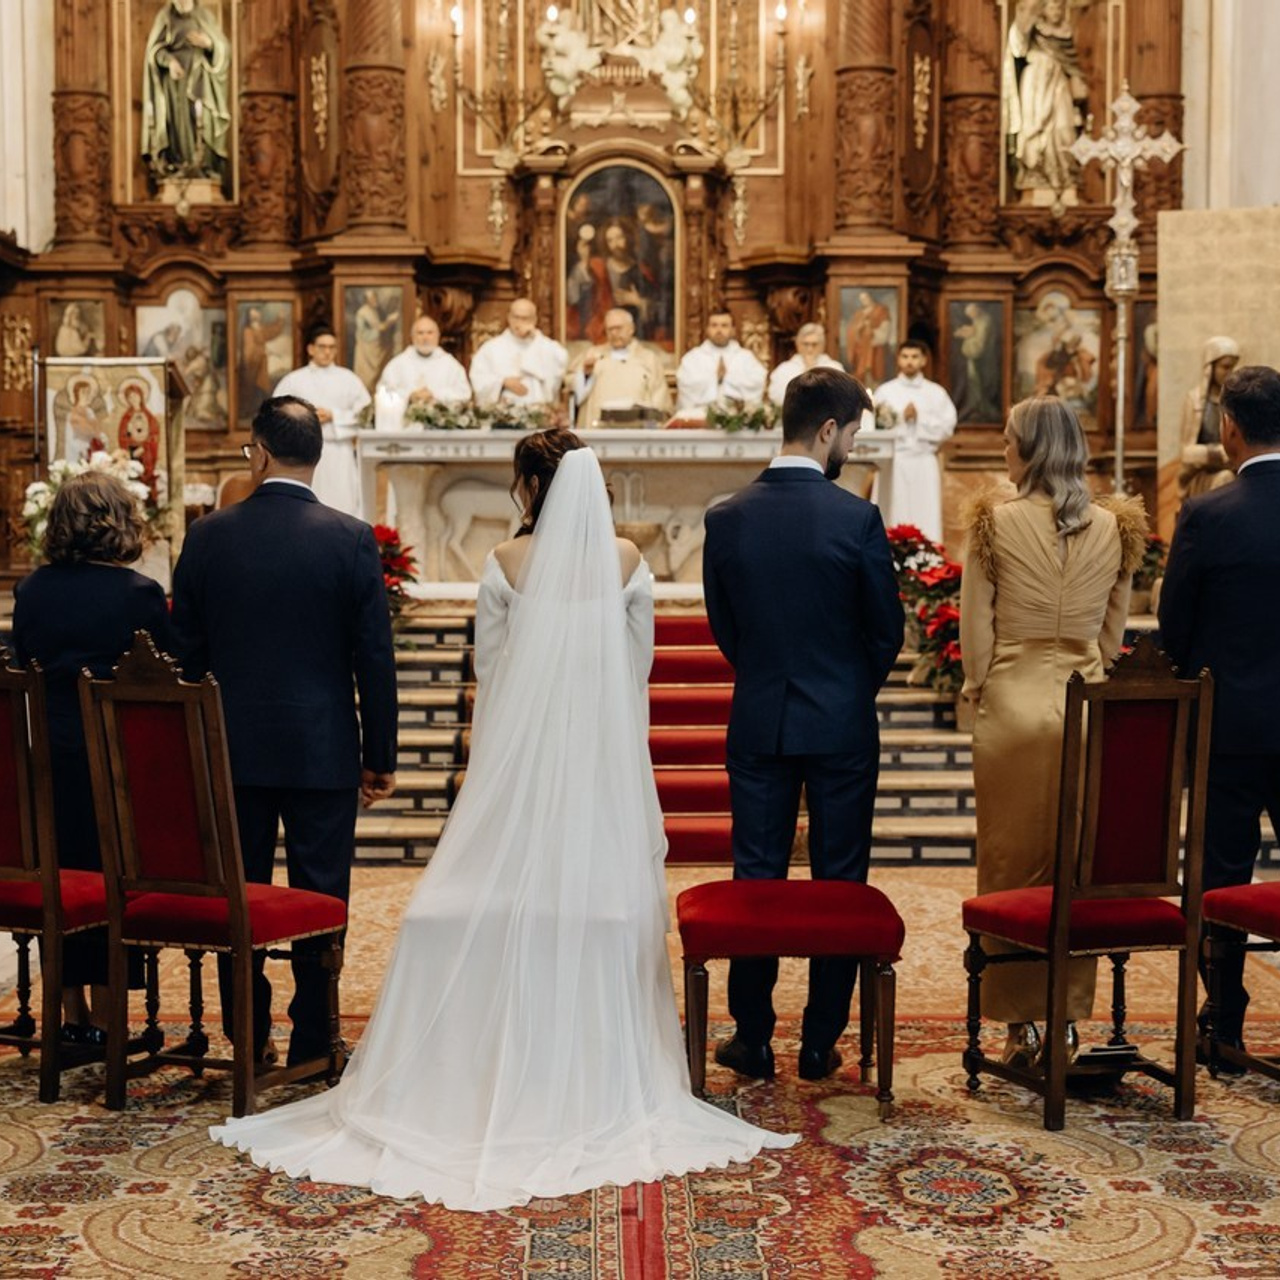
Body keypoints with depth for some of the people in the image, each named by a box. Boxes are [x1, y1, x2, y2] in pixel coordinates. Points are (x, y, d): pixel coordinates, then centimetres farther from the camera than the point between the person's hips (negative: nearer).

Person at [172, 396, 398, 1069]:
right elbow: (375, 656, -6)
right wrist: (380, 756, 2)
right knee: (320, 899, 7)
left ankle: (248, 1038, 20)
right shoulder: (352, 539, -7)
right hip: (323, 752, -2)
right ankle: (312, 1042, 12)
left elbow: (184, 652, 3)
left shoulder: (207, 536, -2)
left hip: (230, 748, 2)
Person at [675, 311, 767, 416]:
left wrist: (728, 375, -4)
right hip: (700, 411, 0)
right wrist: (714, 376, -3)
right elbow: (686, 383, -8)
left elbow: (757, 383, -5)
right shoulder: (692, 357, 10)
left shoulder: (746, 357, 13)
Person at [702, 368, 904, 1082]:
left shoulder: (727, 519, -3)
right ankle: (822, 1044, 14)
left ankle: (753, 1042, 16)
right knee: (839, 884, 8)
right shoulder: (857, 519, -12)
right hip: (842, 727, -2)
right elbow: (888, 630, -4)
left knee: (756, 881, 9)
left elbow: (722, 625, 6)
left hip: (758, 723, 3)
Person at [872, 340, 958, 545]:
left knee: (926, 516, -3)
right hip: (895, 461, -1)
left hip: (924, 461, 1)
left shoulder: (936, 392, 7)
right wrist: (901, 417, -11)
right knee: (896, 515, -2)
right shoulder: (885, 391, 6)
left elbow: (946, 427, -1)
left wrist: (920, 418, -9)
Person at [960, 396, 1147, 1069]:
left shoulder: (996, 521, -8)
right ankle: (1069, 1018, 16)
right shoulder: (1113, 527, 2)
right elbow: (1114, 628, 10)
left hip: (1013, 704, -3)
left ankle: (1021, 1021, 9)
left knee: (1009, 863, 6)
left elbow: (975, 626, -5)